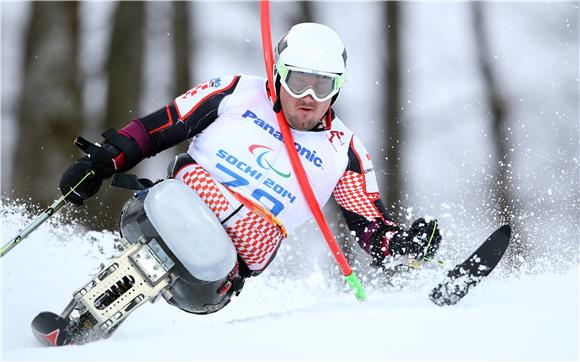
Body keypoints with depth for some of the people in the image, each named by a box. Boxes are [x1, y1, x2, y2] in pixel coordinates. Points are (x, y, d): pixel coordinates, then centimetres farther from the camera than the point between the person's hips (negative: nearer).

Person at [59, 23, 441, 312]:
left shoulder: (343, 152, 9)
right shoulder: (237, 93, 5)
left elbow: (374, 229, 9)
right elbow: (159, 126, 9)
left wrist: (409, 242, -13)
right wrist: (102, 161, 0)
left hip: (242, 256, 1)